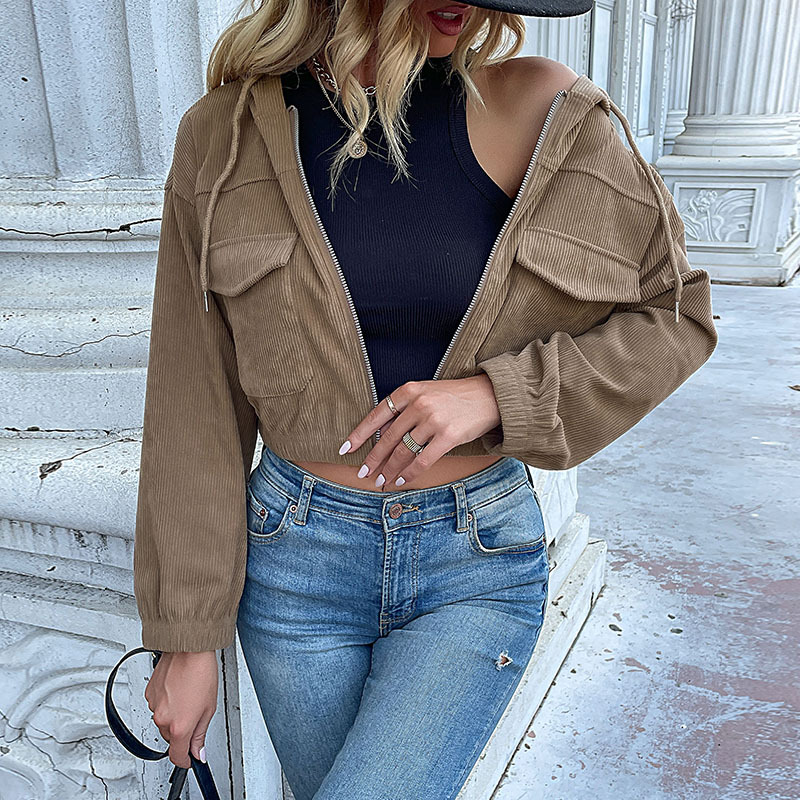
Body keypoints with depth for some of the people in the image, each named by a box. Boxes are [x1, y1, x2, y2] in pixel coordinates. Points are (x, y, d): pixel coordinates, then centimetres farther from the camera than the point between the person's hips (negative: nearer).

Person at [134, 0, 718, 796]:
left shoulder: (537, 109, -7)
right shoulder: (227, 136, -6)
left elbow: (676, 316, -1)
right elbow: (194, 409, -2)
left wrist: (495, 393, -17)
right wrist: (185, 636, 1)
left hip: (480, 559, -1)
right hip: (298, 557, 2)